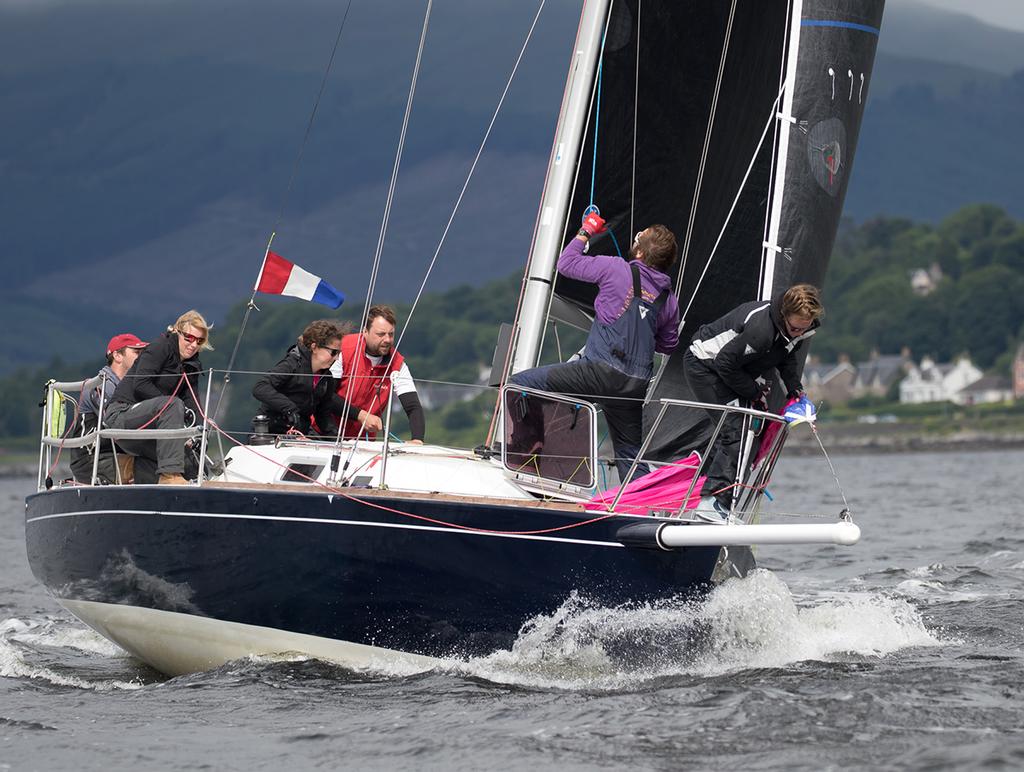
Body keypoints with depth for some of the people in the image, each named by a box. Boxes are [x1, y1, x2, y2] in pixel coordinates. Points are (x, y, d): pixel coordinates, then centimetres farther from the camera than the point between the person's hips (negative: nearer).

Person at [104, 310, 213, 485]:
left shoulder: (192, 366, 15)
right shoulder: (160, 347, -7)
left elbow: (191, 405, 6)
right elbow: (140, 385, -19)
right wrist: (172, 405, -20)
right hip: (123, 413, -8)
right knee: (173, 405, -33)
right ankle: (170, 474, -42)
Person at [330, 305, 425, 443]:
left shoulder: (397, 364, -7)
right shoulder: (342, 350, -16)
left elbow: (413, 407, -11)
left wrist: (417, 440, -31)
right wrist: (360, 415, -22)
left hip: (362, 438, 2)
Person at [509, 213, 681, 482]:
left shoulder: (617, 269, -3)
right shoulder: (669, 299, 12)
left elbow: (567, 263, 6)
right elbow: (669, 345, 24)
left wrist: (585, 232, 21)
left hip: (600, 371, -6)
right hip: (636, 385, 6)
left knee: (517, 384, -2)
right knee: (629, 453, 19)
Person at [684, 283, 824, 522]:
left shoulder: (802, 325, -8)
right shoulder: (761, 329, -36)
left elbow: (787, 356, 13)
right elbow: (726, 363, -28)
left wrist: (794, 387, -2)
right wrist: (754, 392, -15)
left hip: (730, 371, 10)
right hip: (704, 366, -10)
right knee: (736, 430, -20)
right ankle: (712, 502, -26)